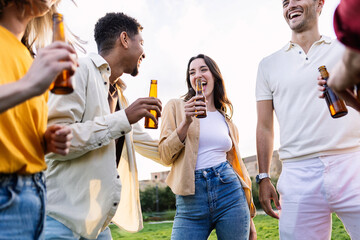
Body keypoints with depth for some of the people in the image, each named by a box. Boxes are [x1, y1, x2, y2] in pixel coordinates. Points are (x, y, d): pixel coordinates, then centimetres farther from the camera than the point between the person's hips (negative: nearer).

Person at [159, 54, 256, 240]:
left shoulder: (226, 120, 15)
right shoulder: (176, 107, 7)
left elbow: (237, 165, 16)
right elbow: (165, 157, -1)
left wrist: (249, 216, 13)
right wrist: (186, 122, -14)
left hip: (229, 192, 3)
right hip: (190, 201, -2)